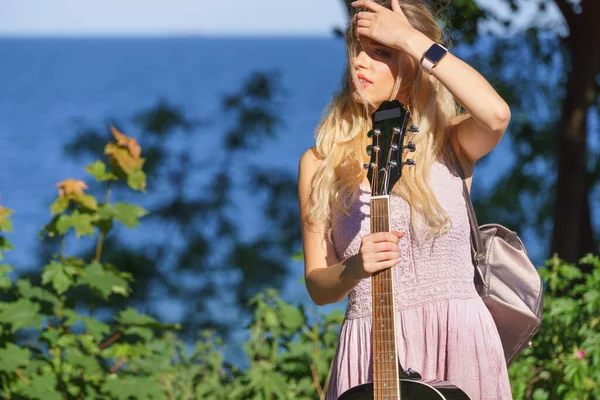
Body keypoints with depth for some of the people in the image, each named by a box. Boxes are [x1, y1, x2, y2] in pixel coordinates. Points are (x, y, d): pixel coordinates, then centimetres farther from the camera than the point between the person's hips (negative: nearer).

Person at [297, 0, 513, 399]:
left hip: (458, 339, -1)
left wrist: (413, 39, -16)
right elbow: (317, 285, 4)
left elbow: (496, 114, -23)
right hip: (372, 344, 1)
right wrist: (354, 268, -19)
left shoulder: (448, 144, 2)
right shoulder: (321, 163, 5)